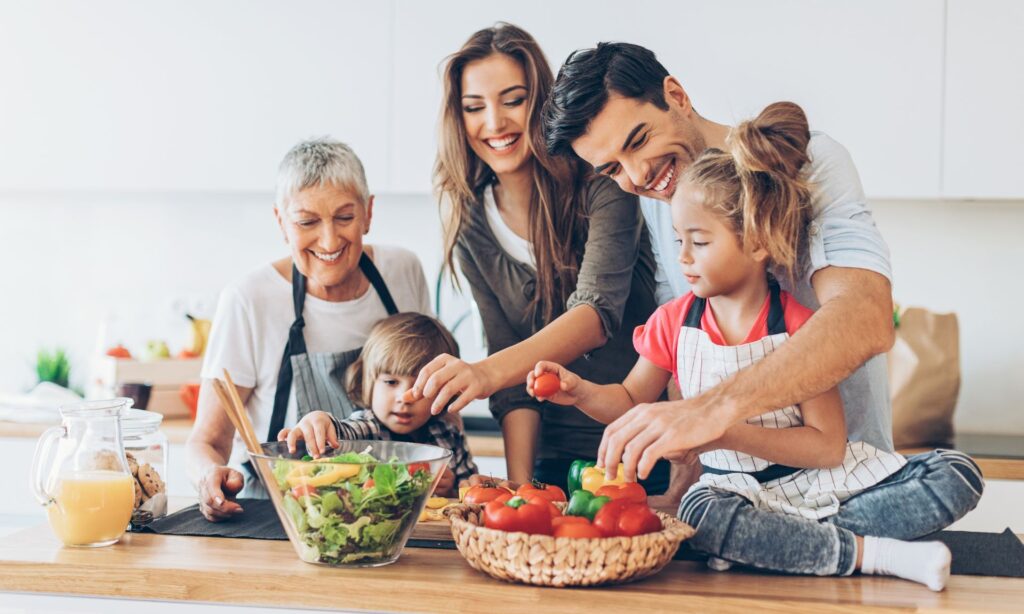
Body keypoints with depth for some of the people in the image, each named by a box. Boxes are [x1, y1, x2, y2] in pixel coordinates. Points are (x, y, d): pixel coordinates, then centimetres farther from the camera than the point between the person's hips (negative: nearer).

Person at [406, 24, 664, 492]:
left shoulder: (599, 184, -12)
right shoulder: (471, 222, 0)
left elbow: (599, 313, -27)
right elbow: (512, 369, 0)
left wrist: (489, 371, -43)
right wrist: (520, 486, -12)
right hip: (557, 456, 3)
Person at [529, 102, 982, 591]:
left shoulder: (800, 327, -13)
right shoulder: (673, 322, 0)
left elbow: (828, 446, -17)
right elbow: (631, 402, 12)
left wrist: (727, 433, -27)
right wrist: (580, 391, -9)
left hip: (820, 480, -1)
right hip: (737, 487, 1)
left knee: (957, 476, -21)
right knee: (702, 514, -37)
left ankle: (774, 540, -30)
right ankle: (876, 553, -26)